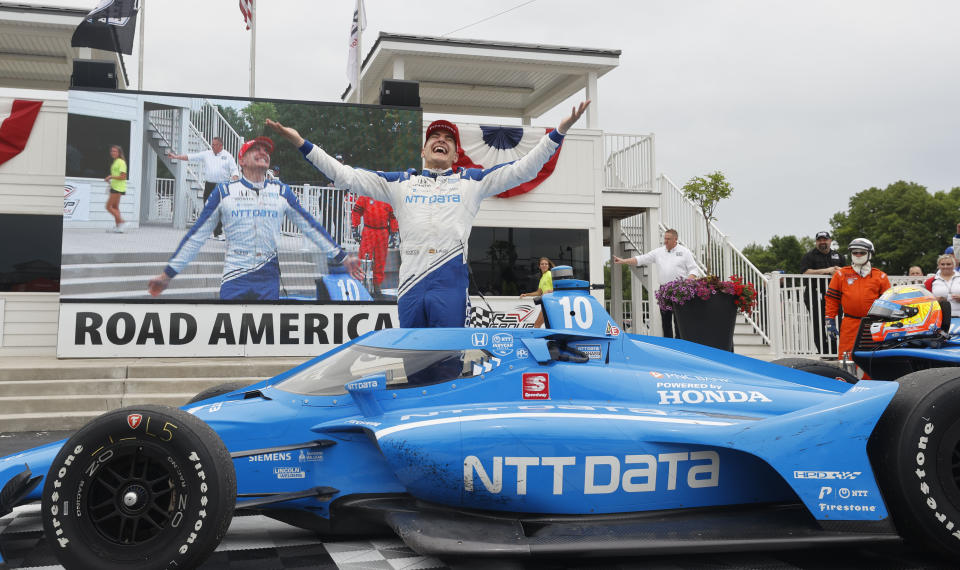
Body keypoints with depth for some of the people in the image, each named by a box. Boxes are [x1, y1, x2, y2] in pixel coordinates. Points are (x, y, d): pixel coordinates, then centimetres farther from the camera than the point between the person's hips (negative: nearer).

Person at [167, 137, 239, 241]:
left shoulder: (227, 156, 5)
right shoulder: (206, 154, 11)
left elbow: (234, 171, 1)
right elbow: (190, 156, 9)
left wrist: (234, 181, -15)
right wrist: (176, 156, 3)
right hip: (209, 185, 3)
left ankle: (218, 233, -1)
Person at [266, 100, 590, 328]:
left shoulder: (472, 181, 16)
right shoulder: (399, 183, 19)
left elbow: (523, 169, 12)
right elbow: (346, 176, 17)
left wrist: (559, 132, 4)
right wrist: (302, 144, 13)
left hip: (451, 285, -2)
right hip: (410, 285, 2)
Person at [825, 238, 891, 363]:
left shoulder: (880, 276, 8)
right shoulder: (841, 274, 7)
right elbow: (832, 299, 7)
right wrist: (830, 321, 1)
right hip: (849, 325, -1)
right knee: (845, 357, -6)